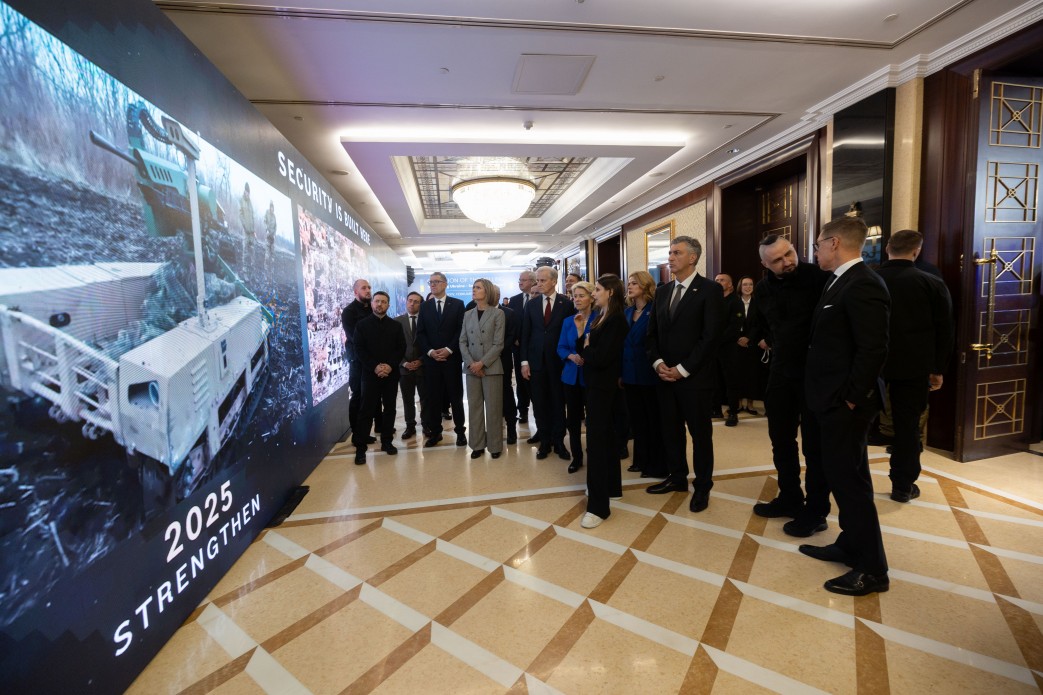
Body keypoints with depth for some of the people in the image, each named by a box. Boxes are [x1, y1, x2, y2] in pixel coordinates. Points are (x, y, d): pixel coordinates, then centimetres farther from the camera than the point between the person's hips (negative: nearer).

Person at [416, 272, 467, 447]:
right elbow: (420, 333, 7)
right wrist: (430, 351, -8)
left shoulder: (457, 304, 3)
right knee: (433, 397, 6)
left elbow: (462, 330, -3)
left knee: (456, 396, 5)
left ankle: (460, 431, 14)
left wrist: (449, 349, -12)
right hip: (431, 358, 2)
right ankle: (435, 432, 16)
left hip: (452, 357, -2)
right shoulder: (424, 306, 10)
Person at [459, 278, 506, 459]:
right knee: (474, 406, 8)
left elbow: (498, 344, -7)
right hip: (471, 368, 4)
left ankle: (495, 445, 14)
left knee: (493, 407, 1)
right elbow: (462, 341, 7)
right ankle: (477, 444, 19)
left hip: (491, 367, -4)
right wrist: (470, 363, -8)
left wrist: (482, 363, -14)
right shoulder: (468, 314, 10)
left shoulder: (497, 313, -2)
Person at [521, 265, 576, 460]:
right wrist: (524, 361, 0)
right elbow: (525, 334, 6)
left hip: (558, 361, -2)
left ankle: (558, 441, 20)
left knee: (558, 402, 7)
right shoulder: (531, 305, 6)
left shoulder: (567, 304, -2)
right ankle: (544, 441, 20)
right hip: (536, 362, 3)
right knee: (539, 403, 8)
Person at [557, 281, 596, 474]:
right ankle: (577, 457, 25)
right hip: (572, 376, 5)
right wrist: (571, 356, -14)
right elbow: (561, 347, 5)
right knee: (572, 418, 10)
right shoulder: (568, 322, 8)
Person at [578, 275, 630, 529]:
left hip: (603, 387, -9)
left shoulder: (616, 321, -17)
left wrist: (586, 349, -7)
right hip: (597, 385, 9)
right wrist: (587, 350, -10)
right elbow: (593, 350, 9)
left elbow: (600, 357, -24)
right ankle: (611, 487, 33)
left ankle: (598, 505, 1)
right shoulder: (602, 317, 10)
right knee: (605, 436, 18)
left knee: (596, 440, -7)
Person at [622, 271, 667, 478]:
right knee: (637, 419, 14)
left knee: (655, 419, 6)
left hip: (649, 373, -6)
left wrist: (658, 366, -17)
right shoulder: (627, 312, 10)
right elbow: (623, 343, 10)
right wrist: (620, 371, 9)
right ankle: (642, 460, 28)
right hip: (630, 374, 6)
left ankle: (658, 465, 18)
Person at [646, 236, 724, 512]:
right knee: (670, 429, 13)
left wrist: (682, 369, -15)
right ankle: (677, 477, 31)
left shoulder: (710, 290, -8)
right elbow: (652, 332, 12)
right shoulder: (662, 292, 11)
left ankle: (702, 486, 24)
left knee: (700, 433, 7)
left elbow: (711, 336, -14)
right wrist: (658, 363, -4)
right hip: (665, 374, 6)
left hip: (694, 376, -5)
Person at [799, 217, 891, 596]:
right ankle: (850, 545, 34)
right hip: (832, 399, 10)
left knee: (849, 478, 0)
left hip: (845, 402, -10)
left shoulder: (863, 285, -18)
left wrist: (851, 398, -18)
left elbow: (874, 349, -23)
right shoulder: (841, 282, 12)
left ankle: (872, 569, 15)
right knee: (844, 475, 18)